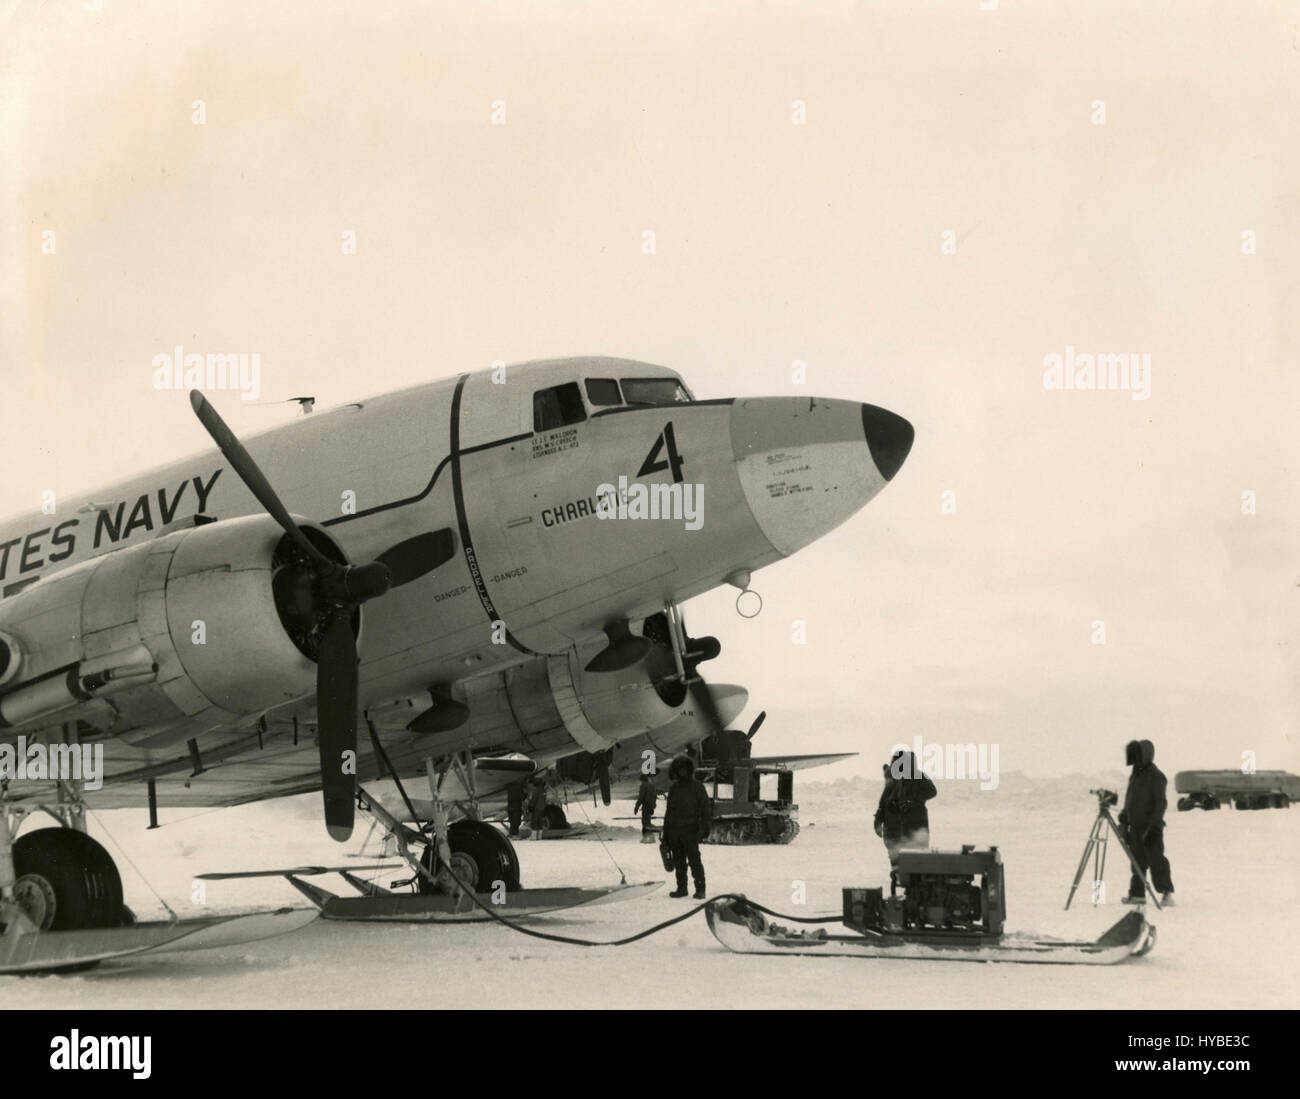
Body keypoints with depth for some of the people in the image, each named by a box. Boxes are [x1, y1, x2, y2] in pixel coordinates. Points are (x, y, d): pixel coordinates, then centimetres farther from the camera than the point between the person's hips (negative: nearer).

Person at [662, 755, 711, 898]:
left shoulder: (697, 786, 0)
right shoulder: (674, 788, 15)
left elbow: (706, 807, -3)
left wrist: (705, 826, -13)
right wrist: (665, 831, 15)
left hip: (690, 830, -5)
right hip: (674, 831, 5)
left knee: (694, 860, -8)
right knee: (678, 861, 7)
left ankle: (700, 890, -5)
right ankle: (681, 888, 14)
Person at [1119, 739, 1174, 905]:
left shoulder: (1155, 776, -8)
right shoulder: (1135, 775, 17)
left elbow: (1161, 802, -13)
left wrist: (1154, 824, -19)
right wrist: (1123, 821, 19)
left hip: (1150, 828, -8)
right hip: (1135, 826, 8)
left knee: (1156, 858, -12)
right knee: (1137, 860, 8)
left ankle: (1167, 892, -12)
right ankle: (1137, 894, 11)